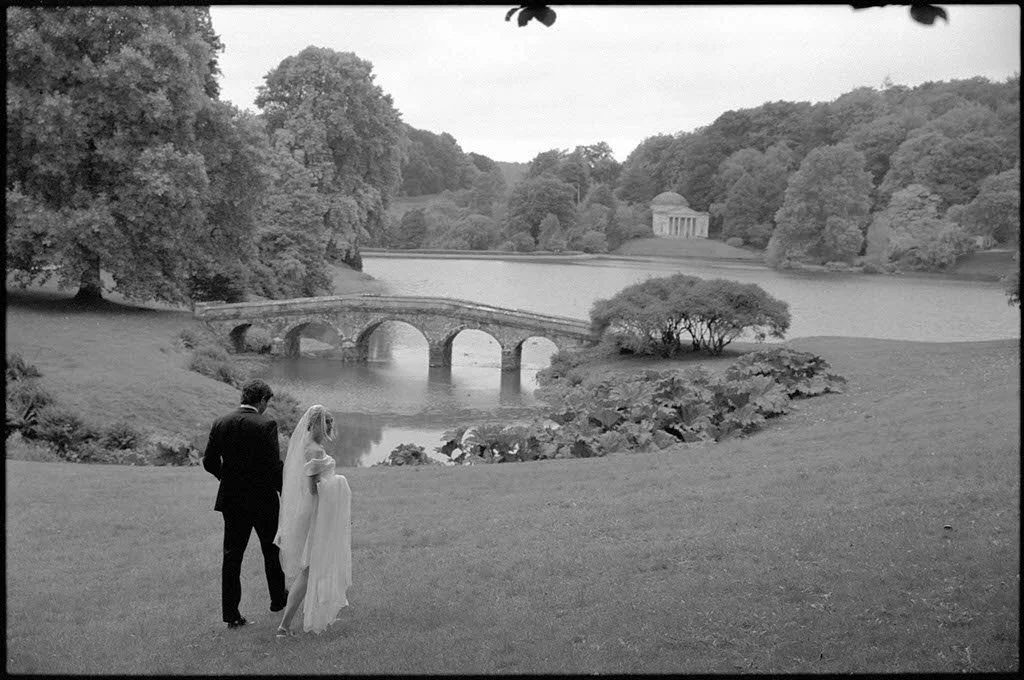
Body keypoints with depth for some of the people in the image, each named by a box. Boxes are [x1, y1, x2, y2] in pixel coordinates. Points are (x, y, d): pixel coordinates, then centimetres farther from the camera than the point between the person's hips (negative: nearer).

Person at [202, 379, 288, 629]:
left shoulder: (220, 424, -1)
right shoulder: (265, 425, -15)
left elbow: (209, 462, 3)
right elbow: (275, 465, -17)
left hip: (231, 500, 4)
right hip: (263, 498, -3)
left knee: (232, 555, 8)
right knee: (271, 550, 18)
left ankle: (231, 613, 7)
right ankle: (278, 598, 33)